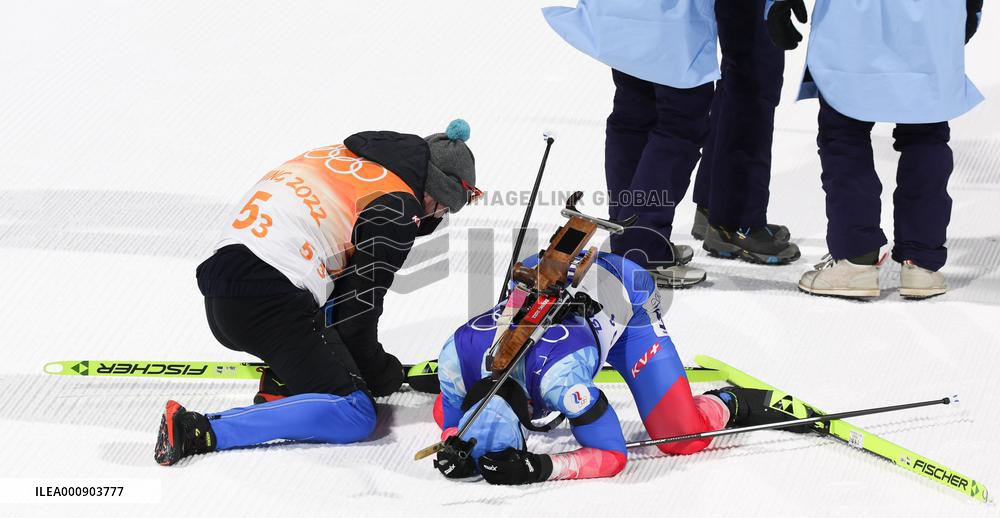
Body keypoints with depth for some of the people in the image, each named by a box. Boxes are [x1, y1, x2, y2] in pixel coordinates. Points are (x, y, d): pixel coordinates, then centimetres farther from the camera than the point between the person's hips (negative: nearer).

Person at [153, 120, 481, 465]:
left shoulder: (343, 157, 20)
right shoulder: (400, 206, -3)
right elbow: (360, 306, -2)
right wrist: (376, 371, 12)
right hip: (270, 304, -9)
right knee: (355, 416, -11)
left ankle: (282, 382, 14)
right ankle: (200, 431, -22)